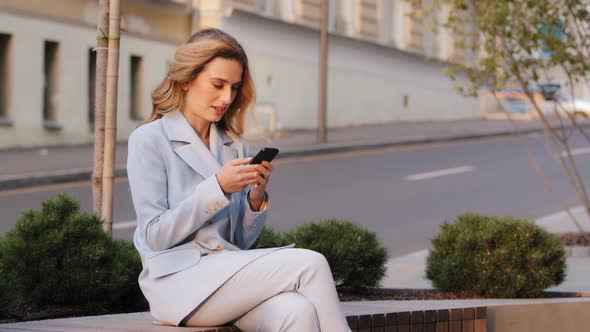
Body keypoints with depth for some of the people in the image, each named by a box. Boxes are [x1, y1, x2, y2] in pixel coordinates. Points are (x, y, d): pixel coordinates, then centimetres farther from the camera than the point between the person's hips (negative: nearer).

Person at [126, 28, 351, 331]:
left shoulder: (235, 145, 16)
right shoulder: (148, 140, 0)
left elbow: (241, 242, 15)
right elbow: (155, 235, -8)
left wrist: (256, 198, -5)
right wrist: (217, 188, -16)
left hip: (230, 274, 5)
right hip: (178, 282, -5)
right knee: (309, 264, -25)